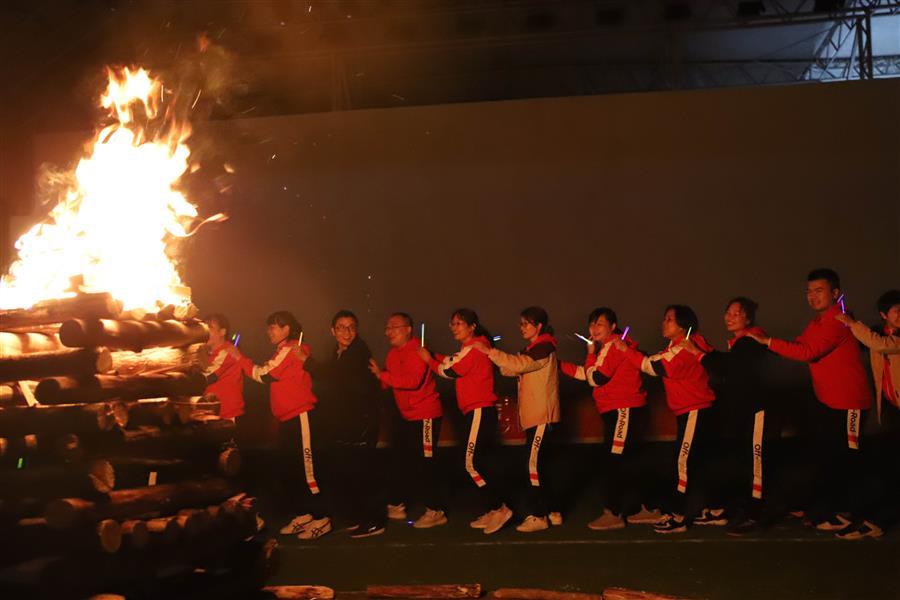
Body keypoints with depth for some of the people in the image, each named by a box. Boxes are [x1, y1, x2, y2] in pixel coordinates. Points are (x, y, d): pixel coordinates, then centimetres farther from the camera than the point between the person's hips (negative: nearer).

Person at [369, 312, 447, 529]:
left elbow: (413, 380, -30)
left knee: (424, 463, -7)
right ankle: (397, 506, 25)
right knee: (403, 461, 14)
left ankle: (436, 511, 0)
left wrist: (382, 375, -27)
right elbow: (390, 382, 11)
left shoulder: (417, 351, -16)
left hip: (425, 415, -9)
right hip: (407, 415, 9)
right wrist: (378, 375, -8)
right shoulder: (393, 354, 11)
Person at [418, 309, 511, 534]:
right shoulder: (471, 348, 20)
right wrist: (432, 356, 2)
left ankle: (497, 508, -9)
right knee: (484, 461, 11)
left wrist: (429, 360, 1)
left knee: (473, 462, -12)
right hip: (479, 411, 10)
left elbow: (450, 371, -11)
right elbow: (453, 363, 15)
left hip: (480, 411, -10)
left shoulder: (474, 347, -12)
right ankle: (492, 512, 15)